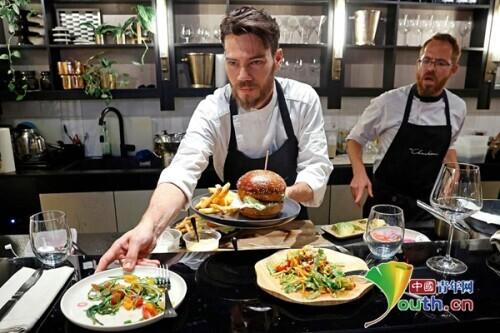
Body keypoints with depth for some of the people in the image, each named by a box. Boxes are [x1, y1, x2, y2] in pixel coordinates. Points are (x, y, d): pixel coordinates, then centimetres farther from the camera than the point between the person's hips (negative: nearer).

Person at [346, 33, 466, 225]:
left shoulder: (457, 108, -1)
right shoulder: (388, 102, -14)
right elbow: (355, 139, -3)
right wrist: (359, 173, -18)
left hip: (429, 203, 4)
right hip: (386, 202, -3)